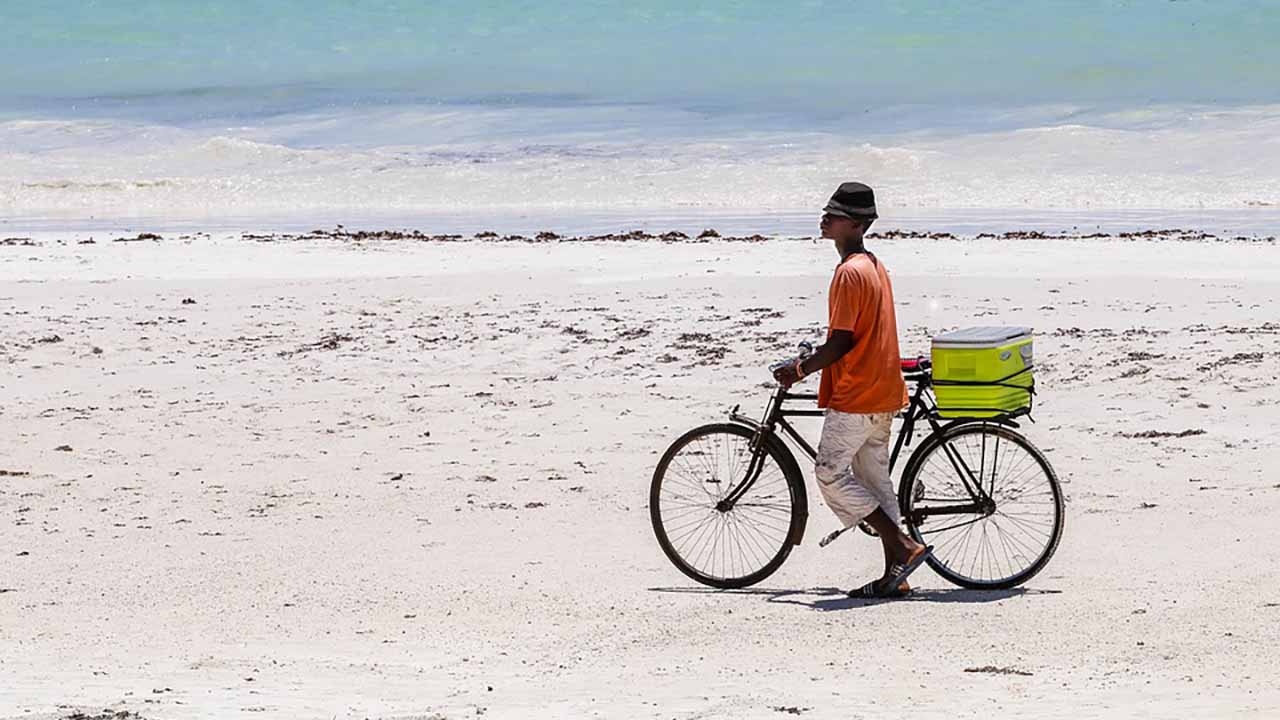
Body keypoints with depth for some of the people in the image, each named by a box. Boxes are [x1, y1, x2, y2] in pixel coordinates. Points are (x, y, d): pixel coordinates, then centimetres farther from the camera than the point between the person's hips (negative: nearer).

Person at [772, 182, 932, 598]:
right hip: (881, 392, 10)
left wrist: (800, 369, -8)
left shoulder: (850, 273, -17)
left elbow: (841, 342, -20)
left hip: (855, 396, -10)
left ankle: (904, 546, -9)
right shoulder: (874, 266, 14)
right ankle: (894, 575, 10)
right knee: (874, 480, 11)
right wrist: (810, 363, 24)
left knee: (831, 475, -4)